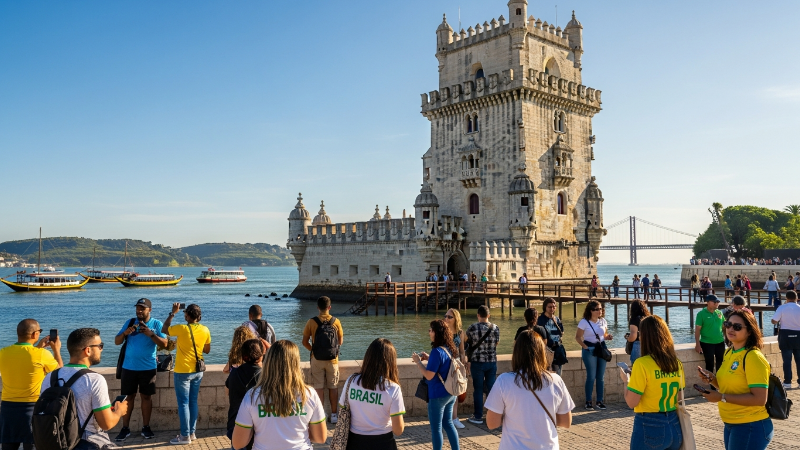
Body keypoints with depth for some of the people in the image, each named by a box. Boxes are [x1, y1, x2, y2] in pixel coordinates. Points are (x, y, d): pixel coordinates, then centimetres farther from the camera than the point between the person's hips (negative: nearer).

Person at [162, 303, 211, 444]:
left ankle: (185, 436, 5)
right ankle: (192, 433, 20)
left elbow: (164, 329, 1)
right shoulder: (205, 330, -3)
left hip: (183, 372, -5)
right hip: (197, 371, 5)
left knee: (183, 403, 2)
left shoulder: (181, 328, -17)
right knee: (193, 402, 14)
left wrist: (173, 313, 6)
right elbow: (207, 350, 9)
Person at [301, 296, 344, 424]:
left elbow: (305, 342, -3)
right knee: (333, 387, 11)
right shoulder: (336, 322, -5)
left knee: (319, 387, 7)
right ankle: (334, 415, 17)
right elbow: (340, 341, 3)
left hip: (317, 360, -1)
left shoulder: (311, 322, -8)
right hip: (332, 359, 1)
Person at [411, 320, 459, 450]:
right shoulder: (449, 349, 4)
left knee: (436, 428, 5)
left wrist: (418, 361, -11)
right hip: (450, 393, 9)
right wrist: (428, 358, 11)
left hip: (438, 395, -9)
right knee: (448, 424, 20)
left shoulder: (437, 351, -23)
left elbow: (429, 376, -23)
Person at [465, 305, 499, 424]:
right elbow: (496, 343, 11)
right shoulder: (495, 328, -1)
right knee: (491, 388, 10)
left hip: (477, 362, -3)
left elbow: (469, 346, -1)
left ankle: (478, 416, 10)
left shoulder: (472, 328, -9)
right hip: (492, 362, 3)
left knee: (478, 389, 5)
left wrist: (468, 362, 10)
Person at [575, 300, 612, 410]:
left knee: (601, 377, 7)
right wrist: (585, 346, -15)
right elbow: (578, 337, -5)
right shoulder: (584, 322, -7)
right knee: (591, 376, -4)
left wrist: (608, 337, -5)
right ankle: (588, 401, 7)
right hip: (589, 350, -5)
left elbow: (605, 335, 17)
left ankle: (600, 401, 17)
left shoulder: (603, 321, 8)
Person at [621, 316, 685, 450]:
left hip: (649, 427, -6)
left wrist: (626, 380, 0)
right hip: (674, 426, 6)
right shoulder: (676, 363, 2)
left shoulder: (642, 364, -18)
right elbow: (680, 400, 10)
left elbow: (631, 402, -15)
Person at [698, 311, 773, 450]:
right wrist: (712, 379, -1)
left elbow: (759, 399, -24)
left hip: (751, 427, -8)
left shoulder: (753, 357, -19)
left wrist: (722, 397, -22)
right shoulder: (729, 353, 6)